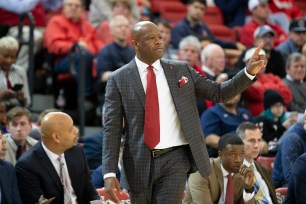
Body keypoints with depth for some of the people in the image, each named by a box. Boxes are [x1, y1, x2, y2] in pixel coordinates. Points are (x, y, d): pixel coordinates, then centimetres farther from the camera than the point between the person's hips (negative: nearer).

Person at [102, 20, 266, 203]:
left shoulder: (181, 70, 6)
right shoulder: (119, 79, 0)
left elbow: (219, 93, 7)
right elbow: (112, 129, -3)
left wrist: (249, 72, -7)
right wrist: (109, 173, -11)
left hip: (174, 159, 0)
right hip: (139, 163, 0)